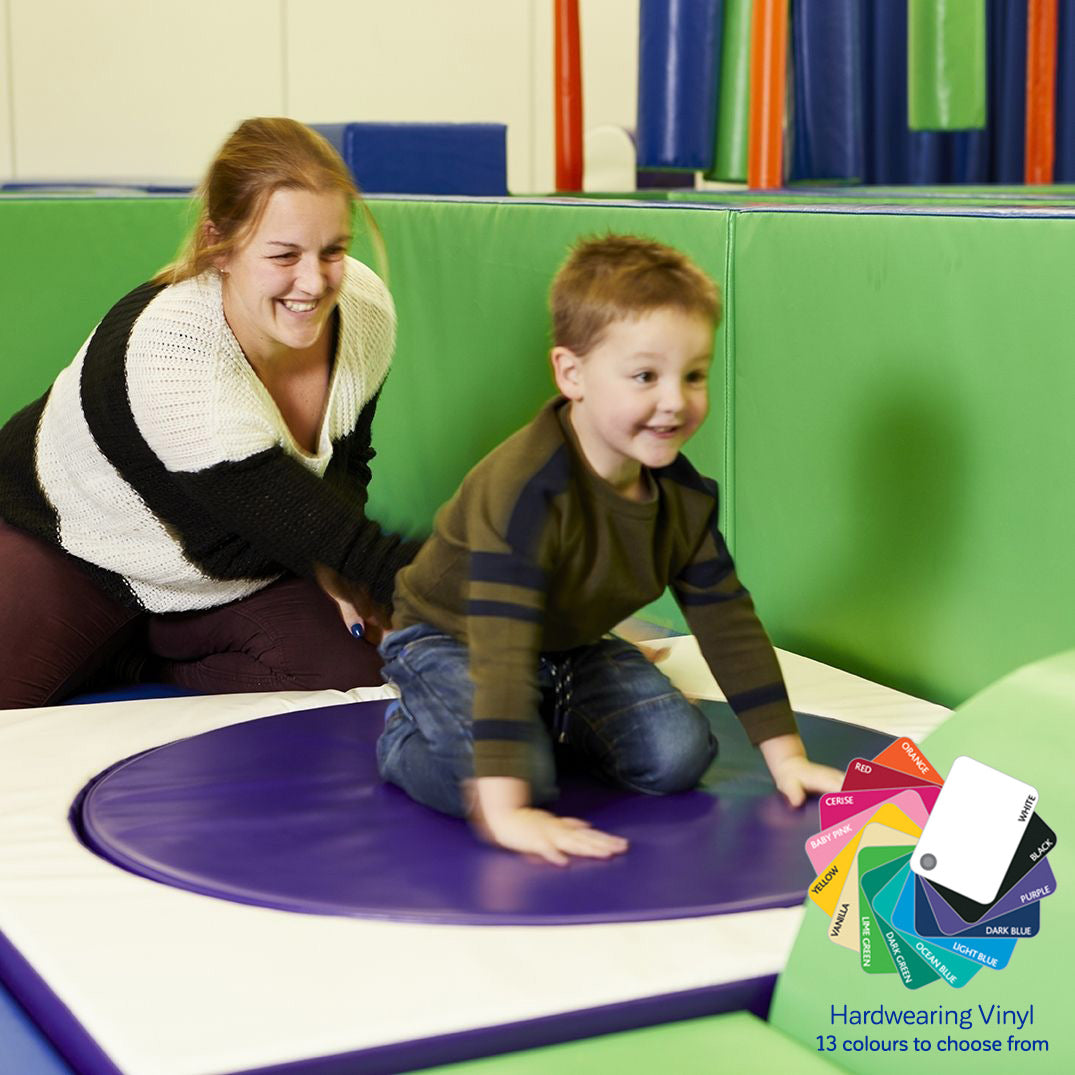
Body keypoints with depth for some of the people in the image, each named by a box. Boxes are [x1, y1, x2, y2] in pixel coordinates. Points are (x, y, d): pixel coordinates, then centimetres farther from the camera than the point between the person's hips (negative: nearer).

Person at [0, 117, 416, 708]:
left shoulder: (367, 310, -18)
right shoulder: (167, 355, -38)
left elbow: (348, 463, 2)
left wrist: (334, 563, -18)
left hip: (239, 574, 5)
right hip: (67, 550, -5)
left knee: (351, 674, -18)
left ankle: (141, 656, 6)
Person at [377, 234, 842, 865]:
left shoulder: (685, 495, -12)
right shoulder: (527, 489, -37)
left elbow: (729, 622, -1)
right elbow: (501, 649, -44)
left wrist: (786, 755, -3)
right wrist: (505, 812, -49)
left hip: (570, 647, 7)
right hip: (449, 639, -7)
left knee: (680, 754, -10)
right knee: (527, 779, -30)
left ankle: (552, 721, 16)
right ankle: (406, 736, 1)